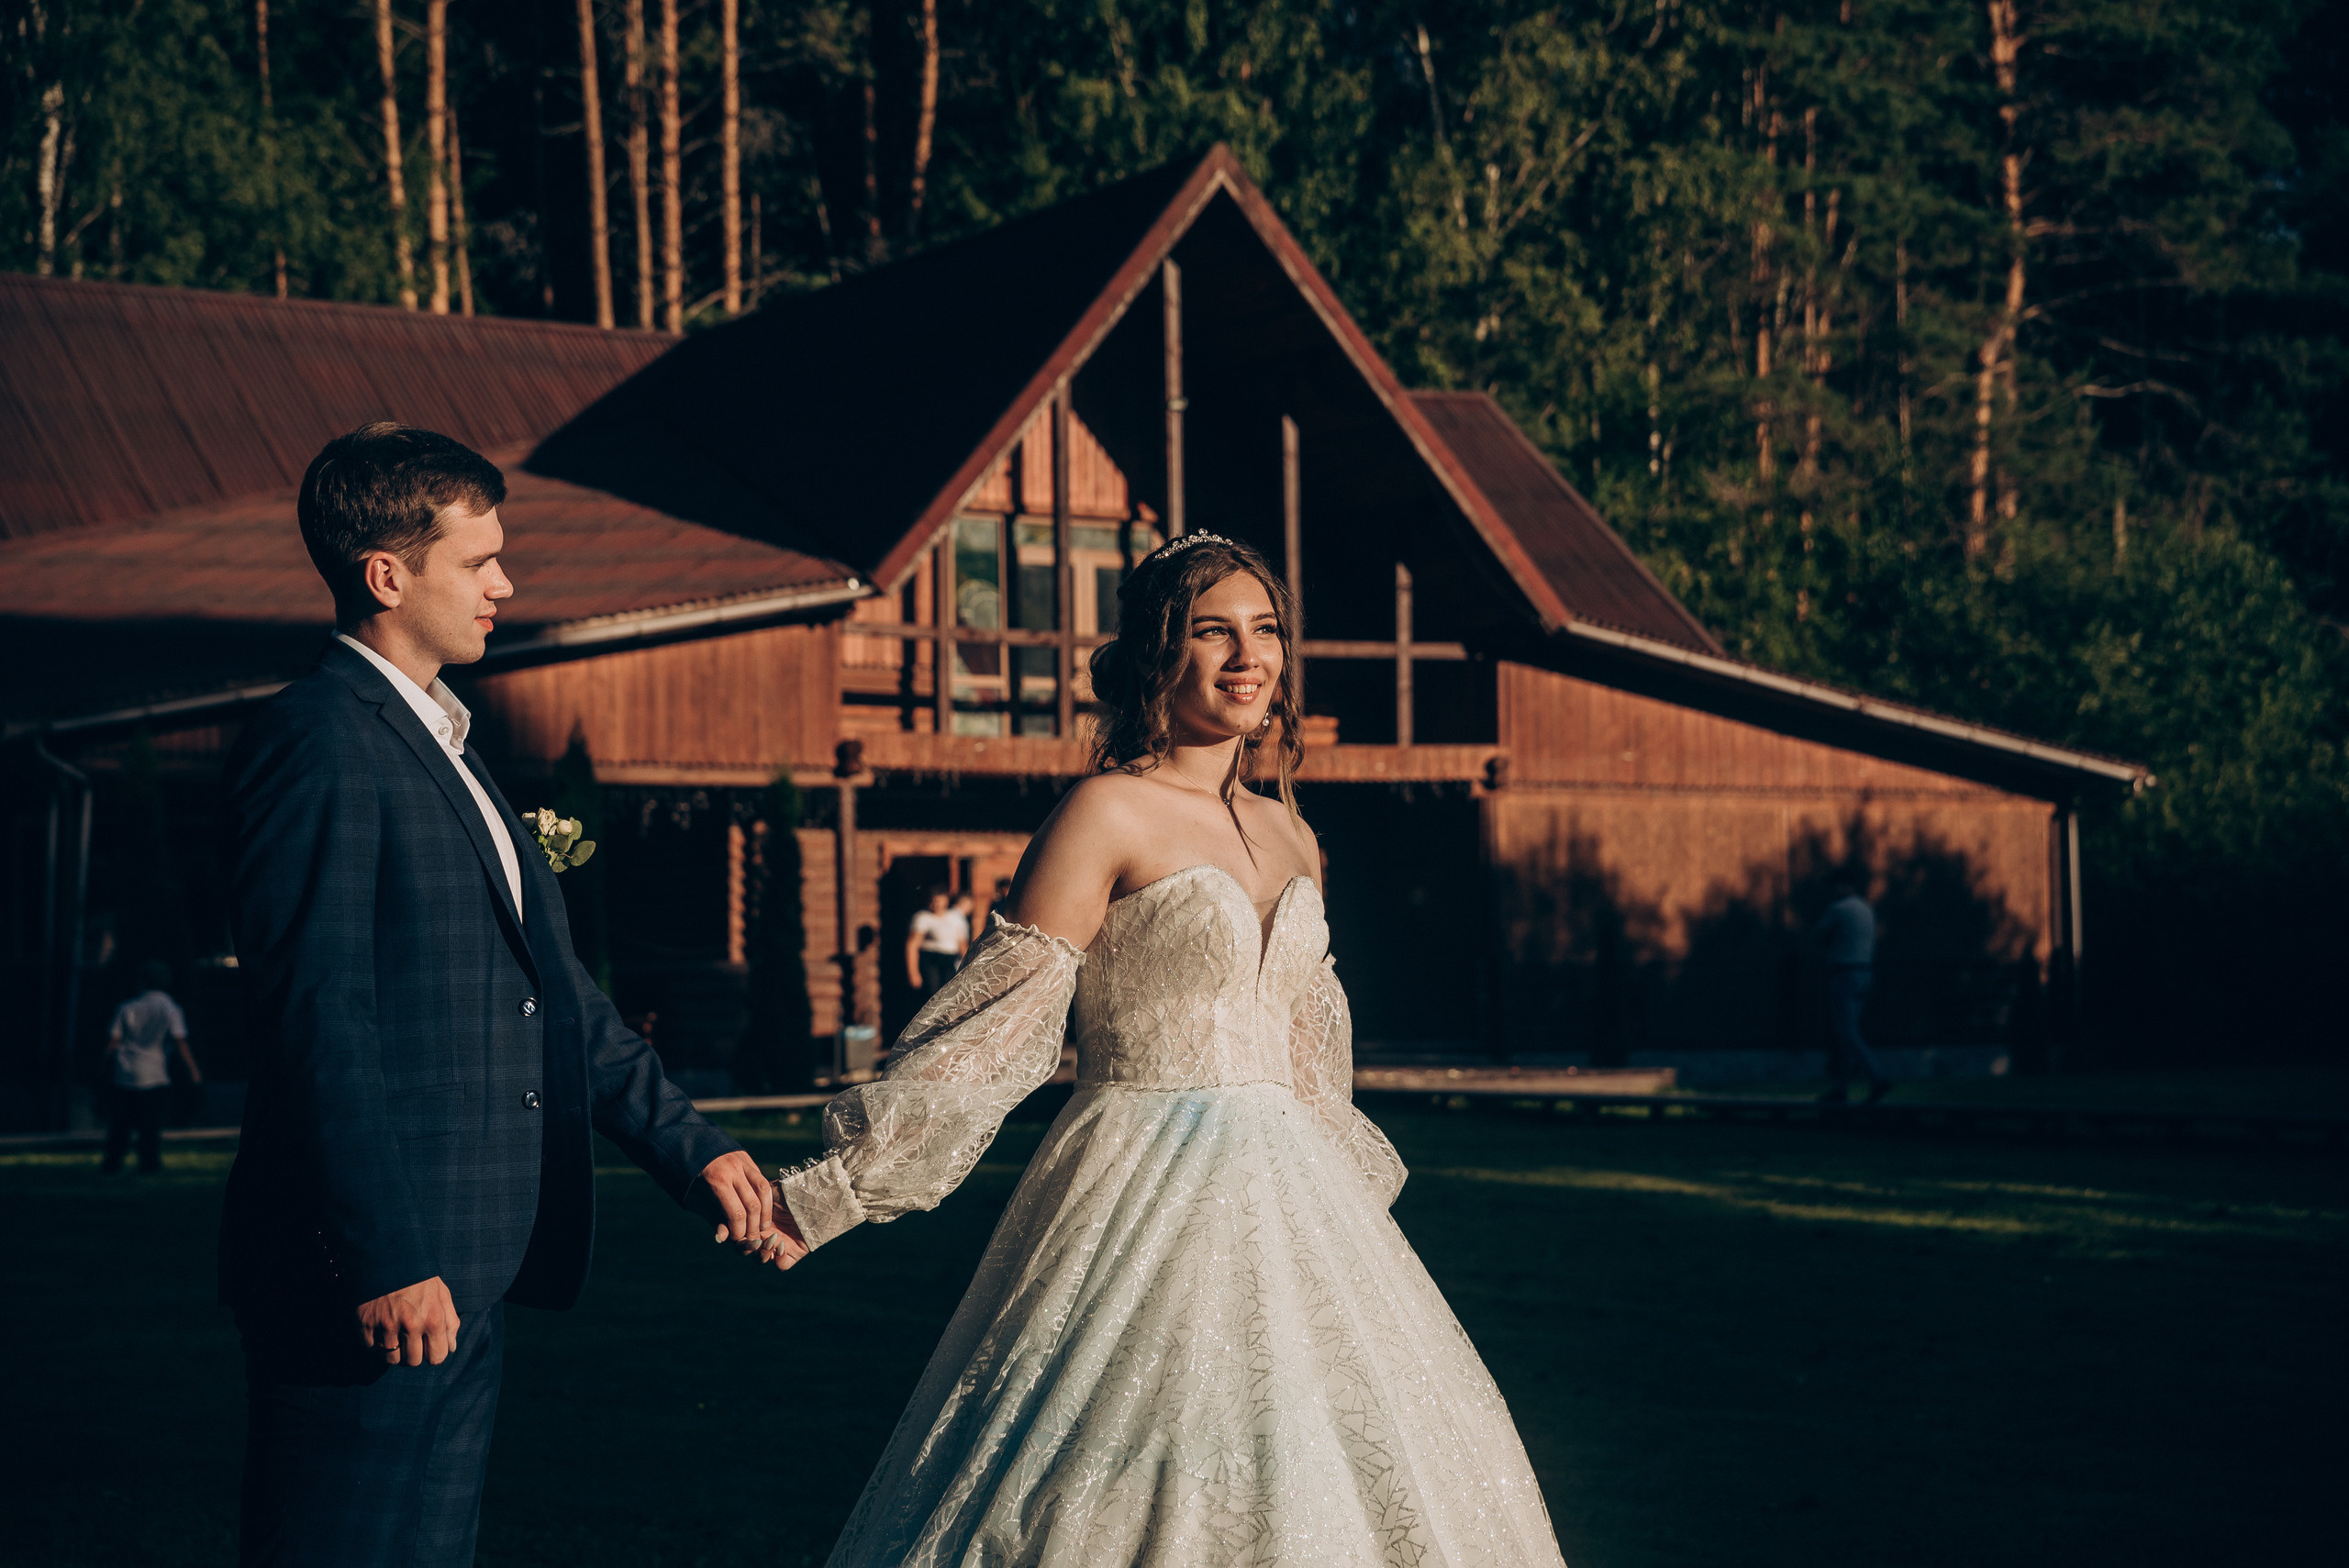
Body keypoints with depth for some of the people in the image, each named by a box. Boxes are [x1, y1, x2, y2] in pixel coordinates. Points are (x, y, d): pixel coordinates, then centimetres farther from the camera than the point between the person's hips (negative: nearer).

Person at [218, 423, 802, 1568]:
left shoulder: (443, 743, 19)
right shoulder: (314, 741, -12)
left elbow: (549, 990, 21)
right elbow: (313, 1014, -18)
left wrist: (690, 1149, 16)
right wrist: (385, 1261, -21)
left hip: (466, 1263, 10)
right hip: (379, 1278, -10)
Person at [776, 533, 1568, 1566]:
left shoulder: (1288, 835, 13)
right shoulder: (1108, 814, -9)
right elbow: (997, 1022, -12)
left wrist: (1334, 1198, 29)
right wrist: (826, 1194, -17)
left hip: (1278, 1207, 7)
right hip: (1151, 1201, -7)